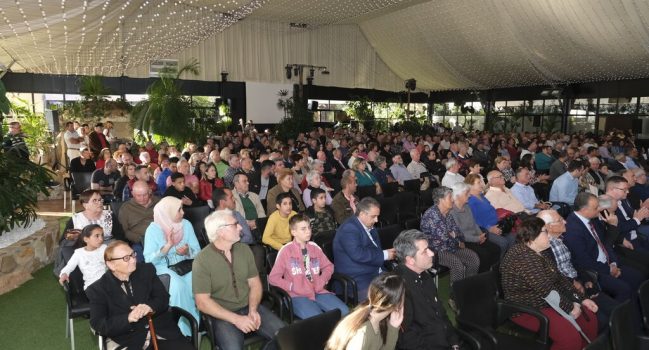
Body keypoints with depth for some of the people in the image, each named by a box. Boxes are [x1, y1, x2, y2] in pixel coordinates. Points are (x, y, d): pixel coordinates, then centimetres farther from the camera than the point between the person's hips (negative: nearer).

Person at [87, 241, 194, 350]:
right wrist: (128, 318, -21)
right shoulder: (97, 289, 1)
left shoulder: (147, 270, 8)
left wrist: (150, 306, -15)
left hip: (161, 331, 2)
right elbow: (98, 325, -5)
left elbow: (164, 298, 6)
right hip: (127, 341, -1)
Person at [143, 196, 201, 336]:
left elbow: (197, 251, 2)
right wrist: (167, 246, -25)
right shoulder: (153, 229, -8)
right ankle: (185, 329, -16)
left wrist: (188, 251, -20)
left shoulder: (186, 224, 1)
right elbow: (148, 260, -13)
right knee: (178, 285, -34)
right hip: (165, 268, -3)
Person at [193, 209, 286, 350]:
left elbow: (255, 283, 7)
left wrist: (253, 310, -11)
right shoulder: (202, 260, -12)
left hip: (250, 307, 4)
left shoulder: (244, 249, 3)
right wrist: (236, 319, -20)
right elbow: (202, 302, -14)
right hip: (222, 315, -4)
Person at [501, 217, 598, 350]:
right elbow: (545, 289, -25)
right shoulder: (523, 257, -25)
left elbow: (559, 279, 11)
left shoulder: (540, 253, 9)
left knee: (589, 318, 3)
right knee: (570, 336, -24)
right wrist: (569, 308, -13)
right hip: (527, 309, -10)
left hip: (548, 302, 10)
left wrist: (581, 299, 2)